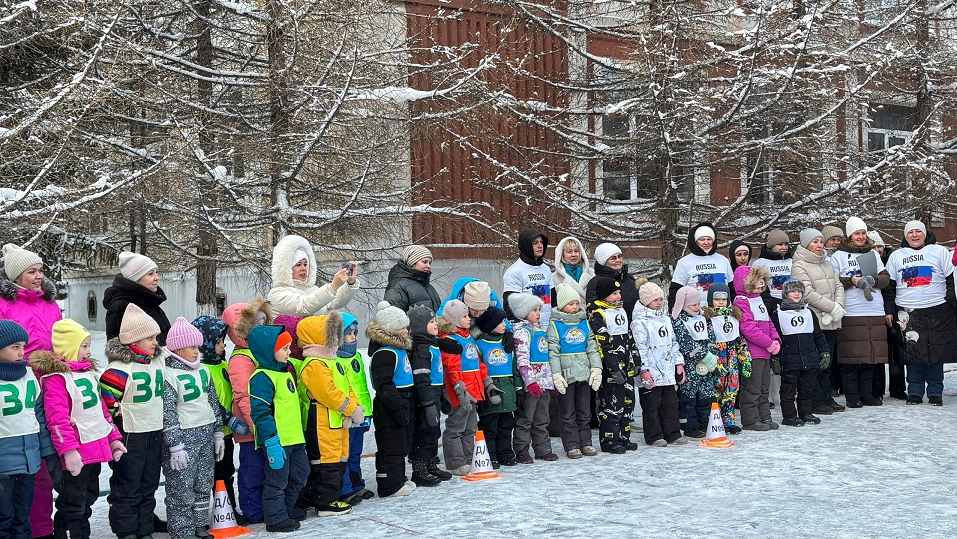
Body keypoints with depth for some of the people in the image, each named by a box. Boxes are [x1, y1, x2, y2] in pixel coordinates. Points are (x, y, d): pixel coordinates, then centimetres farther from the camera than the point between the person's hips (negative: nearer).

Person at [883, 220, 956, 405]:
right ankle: (915, 392, 8)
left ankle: (935, 392, 9)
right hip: (908, 313, 1)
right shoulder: (896, 256, 12)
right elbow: (889, 286, 13)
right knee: (912, 353, -1)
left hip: (937, 311, -1)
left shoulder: (939, 252, 7)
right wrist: (889, 311, 6)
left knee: (937, 354, 1)